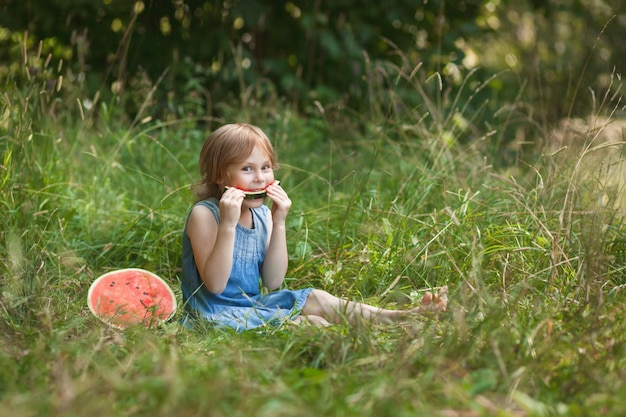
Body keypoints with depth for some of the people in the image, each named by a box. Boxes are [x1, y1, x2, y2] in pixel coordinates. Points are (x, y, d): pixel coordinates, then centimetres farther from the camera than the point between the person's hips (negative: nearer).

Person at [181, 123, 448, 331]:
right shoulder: (204, 214, -15)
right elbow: (215, 285, -23)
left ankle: (410, 316, -6)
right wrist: (228, 225, -31)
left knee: (318, 300, -5)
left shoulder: (262, 215, 5)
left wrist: (278, 224, -11)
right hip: (218, 312, -7)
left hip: (254, 303, 7)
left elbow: (272, 282, -2)